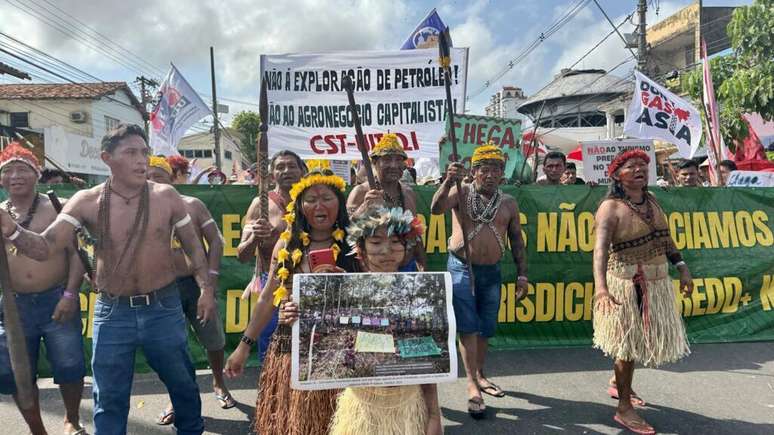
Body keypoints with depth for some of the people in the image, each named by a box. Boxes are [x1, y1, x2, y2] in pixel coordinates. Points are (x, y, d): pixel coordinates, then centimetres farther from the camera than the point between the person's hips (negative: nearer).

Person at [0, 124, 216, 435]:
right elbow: (44, 248, -11)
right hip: (112, 312, 0)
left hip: (163, 308, 1)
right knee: (109, 398, 12)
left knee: (182, 383, 18)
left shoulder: (166, 196, -6)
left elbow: (193, 245, 4)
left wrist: (206, 288, -2)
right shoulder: (86, 202, -6)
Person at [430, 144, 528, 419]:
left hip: (491, 271, 4)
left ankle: (480, 375, 32)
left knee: (486, 329, 14)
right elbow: (435, 209, -21)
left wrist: (522, 274, 6)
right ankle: (472, 386, 0)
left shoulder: (508, 202, 6)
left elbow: (516, 240, 10)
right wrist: (448, 182, -36)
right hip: (462, 268, -4)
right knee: (468, 327, -6)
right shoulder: (461, 193, -3)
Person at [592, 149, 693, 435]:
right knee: (628, 340, 1)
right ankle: (624, 409, 15)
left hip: (656, 282, 8)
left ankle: (618, 384, 44)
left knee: (639, 338, 20)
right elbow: (601, 248, -29)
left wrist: (682, 268, 9)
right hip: (626, 283, -7)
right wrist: (600, 286, -41)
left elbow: (665, 238, 16)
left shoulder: (651, 201, 8)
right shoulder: (611, 207, -17)